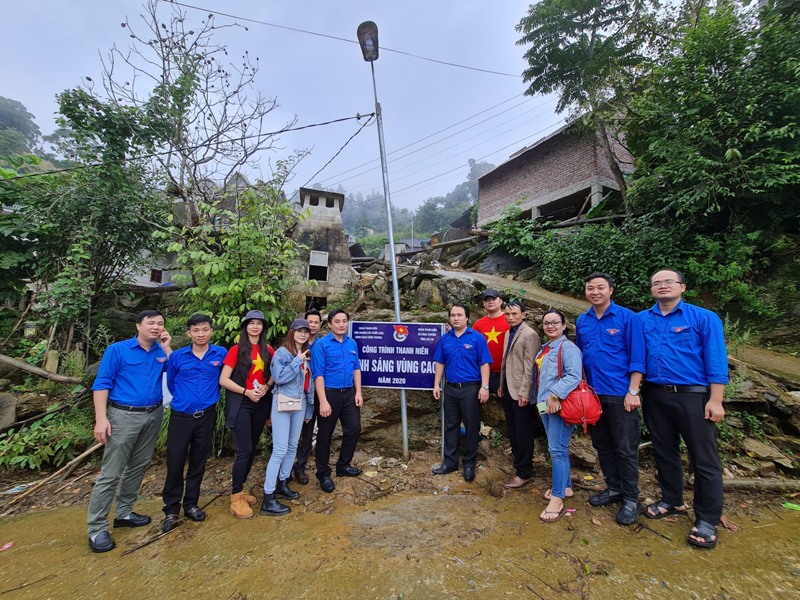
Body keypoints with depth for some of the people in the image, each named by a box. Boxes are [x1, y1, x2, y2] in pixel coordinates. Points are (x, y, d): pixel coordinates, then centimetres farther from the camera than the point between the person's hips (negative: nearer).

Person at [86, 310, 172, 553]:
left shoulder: (161, 352, 5)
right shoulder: (117, 350, -5)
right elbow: (101, 384, -8)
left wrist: (167, 348, -7)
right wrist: (101, 418, -15)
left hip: (154, 415, 5)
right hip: (124, 416, -4)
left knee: (138, 467, 14)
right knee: (111, 473, 0)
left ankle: (124, 513, 29)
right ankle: (97, 528, 12)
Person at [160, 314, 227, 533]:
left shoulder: (221, 354, -4)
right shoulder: (177, 356, -2)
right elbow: (170, 382, 10)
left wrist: (210, 396, 7)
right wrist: (183, 398, 9)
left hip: (206, 416, 0)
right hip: (180, 416, 0)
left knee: (198, 462, 12)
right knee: (175, 462, 3)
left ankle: (191, 504, 29)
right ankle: (171, 510, 21)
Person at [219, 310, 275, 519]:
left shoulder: (268, 350, 5)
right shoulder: (236, 350, -5)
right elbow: (223, 380, -8)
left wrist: (266, 386, -8)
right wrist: (246, 392, -16)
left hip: (261, 404, 4)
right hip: (240, 404, -4)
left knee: (252, 448, 12)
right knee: (244, 450, -5)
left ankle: (240, 489, 30)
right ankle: (236, 497, 11)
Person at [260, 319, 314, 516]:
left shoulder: (307, 354, 9)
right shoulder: (282, 352, -10)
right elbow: (279, 377, -22)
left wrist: (310, 407, 15)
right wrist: (297, 361, -19)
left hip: (300, 403, 7)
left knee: (293, 446, 14)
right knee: (280, 450, -7)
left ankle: (282, 483, 32)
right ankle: (268, 500, 2)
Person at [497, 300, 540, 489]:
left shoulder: (529, 334, -13)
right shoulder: (508, 333, 12)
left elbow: (530, 367, -17)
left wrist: (524, 392, -19)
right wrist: (501, 386, 15)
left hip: (521, 392, -8)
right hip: (508, 390, 8)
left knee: (523, 433, 4)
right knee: (512, 431, 18)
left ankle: (524, 473, 18)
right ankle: (518, 461, 34)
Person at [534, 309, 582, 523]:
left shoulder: (568, 347, -10)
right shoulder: (544, 349, 17)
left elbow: (574, 376, -23)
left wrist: (555, 395, -27)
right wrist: (540, 399, 16)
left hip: (560, 405, -9)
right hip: (545, 405, 9)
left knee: (557, 450, -7)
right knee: (557, 448, 17)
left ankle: (557, 499, 1)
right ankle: (564, 486, 32)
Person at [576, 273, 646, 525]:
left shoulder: (628, 318, -8)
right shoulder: (581, 321, 6)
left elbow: (637, 358, -10)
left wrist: (633, 392, -14)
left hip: (620, 394, -5)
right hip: (593, 394, 5)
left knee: (625, 449, 5)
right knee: (602, 445, 15)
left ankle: (631, 499, 21)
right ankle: (614, 488, 33)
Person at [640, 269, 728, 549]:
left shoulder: (704, 318, -4)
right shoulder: (641, 320, 4)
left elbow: (716, 361, -7)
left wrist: (715, 400, -12)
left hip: (693, 396, -3)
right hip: (654, 396, 3)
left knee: (704, 459, 5)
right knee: (664, 452, 16)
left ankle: (707, 520, 21)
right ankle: (672, 501, 34)